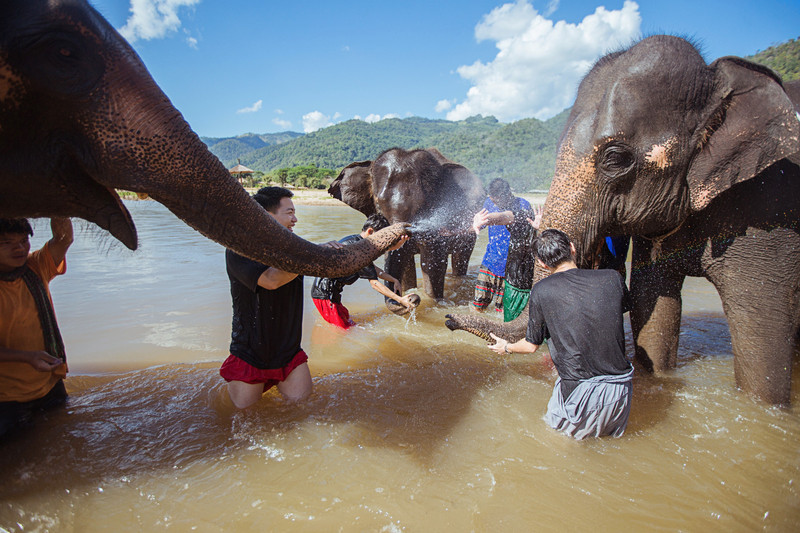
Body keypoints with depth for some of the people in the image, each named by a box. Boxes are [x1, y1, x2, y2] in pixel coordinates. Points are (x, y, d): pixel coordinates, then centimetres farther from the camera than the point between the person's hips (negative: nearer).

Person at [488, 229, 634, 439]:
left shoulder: (542, 291, -11)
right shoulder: (613, 278, -5)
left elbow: (532, 346, 2)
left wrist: (506, 347, 22)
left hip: (579, 392, -4)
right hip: (620, 389, 4)